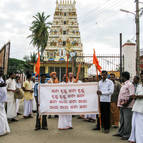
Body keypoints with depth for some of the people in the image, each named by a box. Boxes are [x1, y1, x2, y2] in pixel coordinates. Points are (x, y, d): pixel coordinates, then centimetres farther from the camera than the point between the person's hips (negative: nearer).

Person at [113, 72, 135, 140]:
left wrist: (127, 103, -22)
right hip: (122, 106, 10)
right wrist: (120, 104, 18)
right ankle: (121, 133, 26)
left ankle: (127, 135, 3)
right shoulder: (123, 85, 19)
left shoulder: (130, 84, -10)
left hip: (127, 106, -10)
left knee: (127, 121, -4)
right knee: (122, 120, 16)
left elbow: (132, 95, -18)